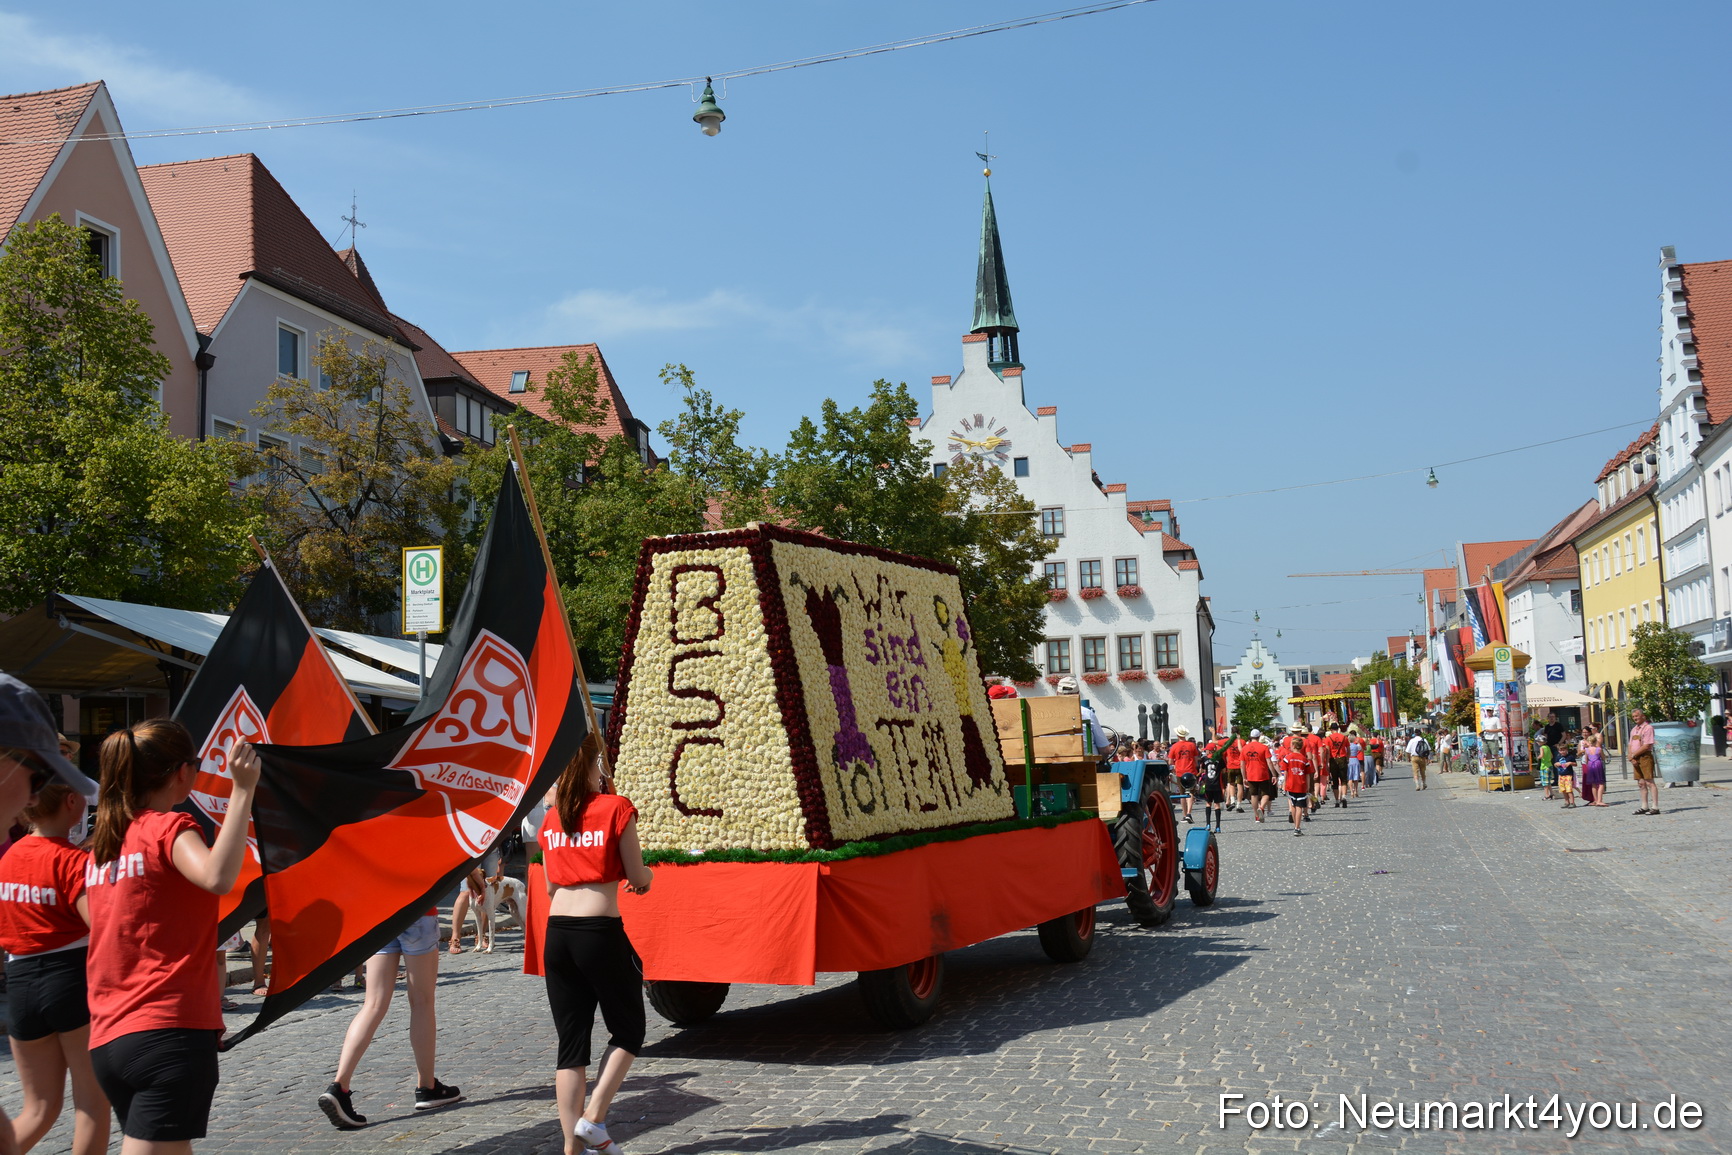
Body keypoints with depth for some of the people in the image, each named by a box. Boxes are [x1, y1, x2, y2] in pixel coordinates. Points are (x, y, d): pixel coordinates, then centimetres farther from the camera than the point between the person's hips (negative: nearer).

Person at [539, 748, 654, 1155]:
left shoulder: (552, 818, 9)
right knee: (628, 1031, 13)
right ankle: (593, 1118, 2)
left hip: (556, 934, 5)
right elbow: (637, 877, -4)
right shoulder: (616, 808, -6)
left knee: (572, 1043, 10)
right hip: (600, 933, -5)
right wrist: (647, 875, 19)